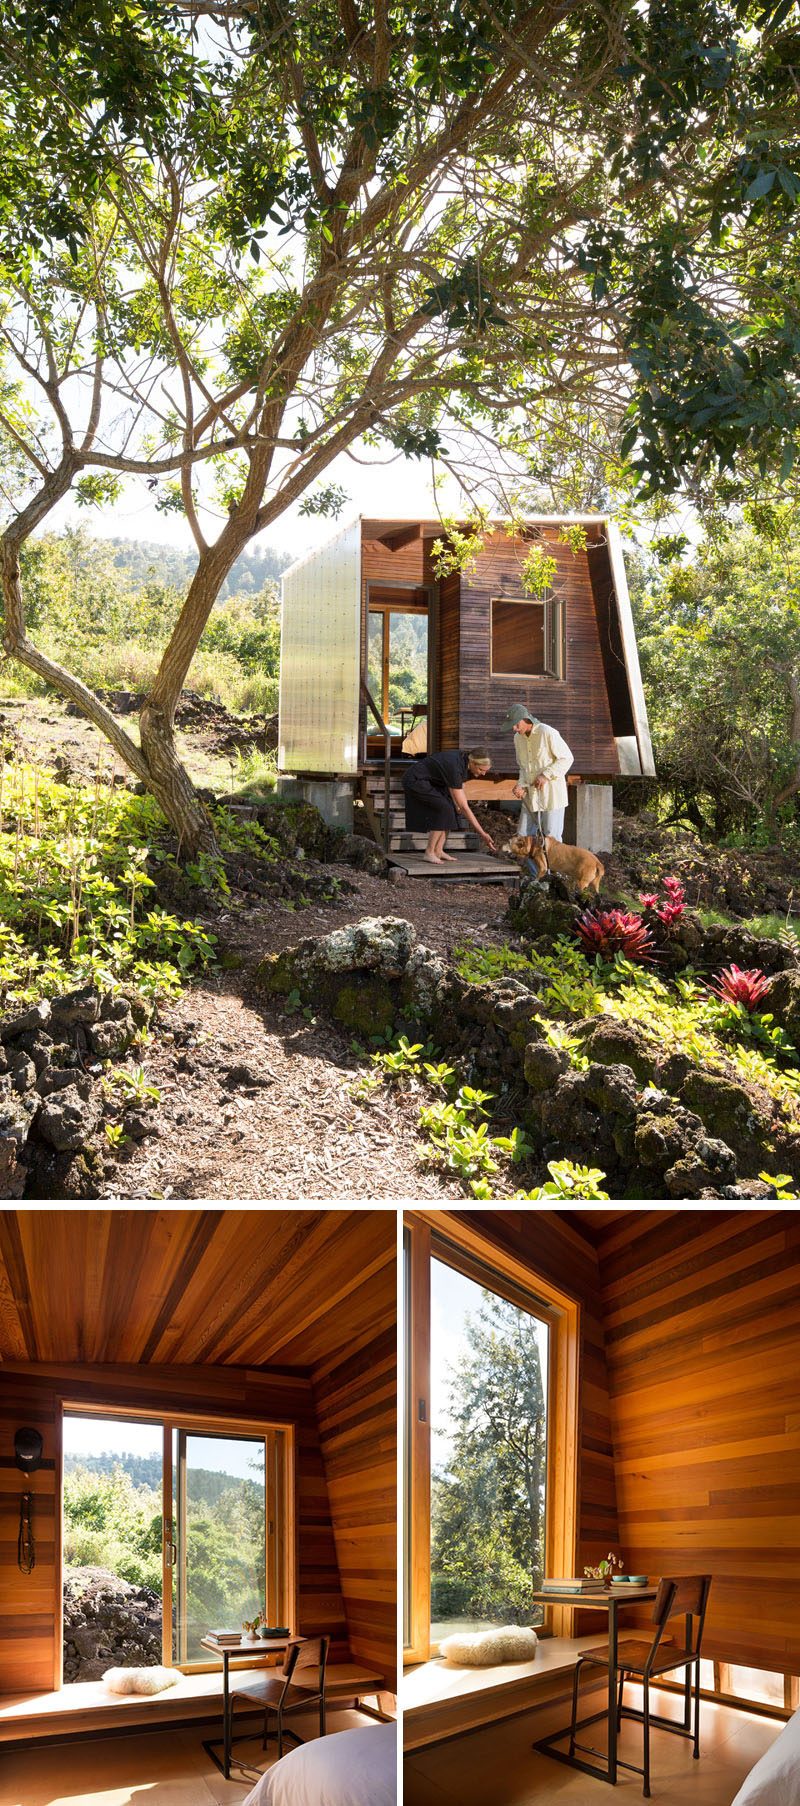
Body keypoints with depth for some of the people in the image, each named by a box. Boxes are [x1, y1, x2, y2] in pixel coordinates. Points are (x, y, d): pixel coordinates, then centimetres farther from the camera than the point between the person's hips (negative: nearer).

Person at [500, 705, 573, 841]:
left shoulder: (548, 733, -14)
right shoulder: (518, 738, 8)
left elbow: (567, 758, -10)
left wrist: (546, 775, -20)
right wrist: (521, 785, -2)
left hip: (552, 793, -7)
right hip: (531, 794, 7)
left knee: (551, 838, -4)